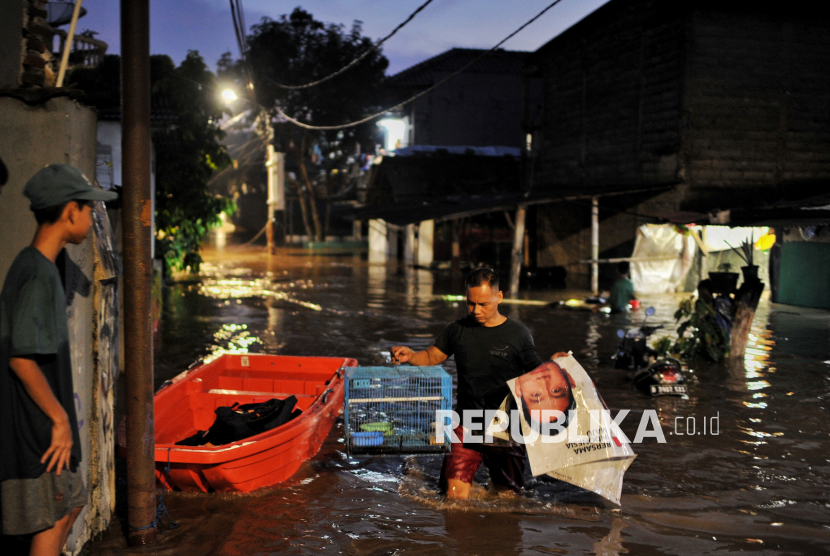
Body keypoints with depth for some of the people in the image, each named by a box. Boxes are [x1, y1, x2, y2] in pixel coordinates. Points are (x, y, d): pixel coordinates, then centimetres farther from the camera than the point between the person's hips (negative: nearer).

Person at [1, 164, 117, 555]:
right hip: (36, 428, -9)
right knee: (51, 521, 2)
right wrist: (60, 419, -19)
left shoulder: (33, 267, 9)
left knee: (70, 503, 20)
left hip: (42, 423, 9)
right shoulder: (37, 275, -21)